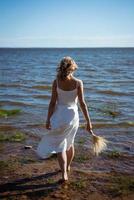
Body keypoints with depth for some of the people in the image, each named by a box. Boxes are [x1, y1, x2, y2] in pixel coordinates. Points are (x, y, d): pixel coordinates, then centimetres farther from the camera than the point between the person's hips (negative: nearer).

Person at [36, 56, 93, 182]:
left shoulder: (56, 82, -11)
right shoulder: (78, 83, -11)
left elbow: (52, 103, -11)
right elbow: (82, 103, -11)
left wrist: (48, 120, -4)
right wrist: (88, 121, -5)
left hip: (59, 115, -2)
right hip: (73, 115, 2)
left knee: (60, 146, 8)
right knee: (69, 142, 23)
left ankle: (64, 174, -1)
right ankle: (67, 167, 41)